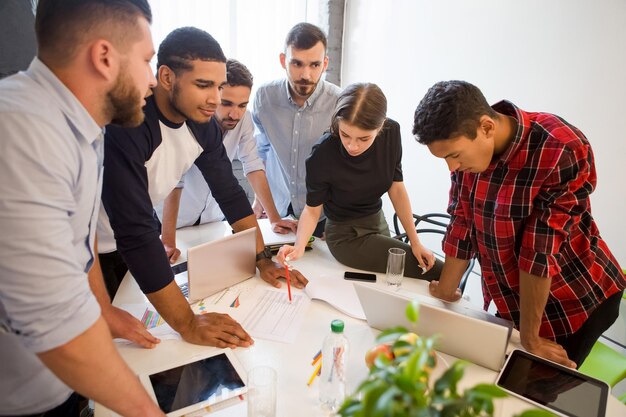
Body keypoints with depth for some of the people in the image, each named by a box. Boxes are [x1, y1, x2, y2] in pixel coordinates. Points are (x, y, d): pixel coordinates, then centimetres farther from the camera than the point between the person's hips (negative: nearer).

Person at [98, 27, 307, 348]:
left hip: (136, 247, 6)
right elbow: (134, 230, -36)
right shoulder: (126, 124, -33)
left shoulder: (202, 123, -11)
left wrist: (263, 259, -8)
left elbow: (230, 193, -3)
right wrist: (187, 323, -35)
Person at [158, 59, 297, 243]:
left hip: (213, 217, 4)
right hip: (174, 220, -4)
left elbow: (254, 167, -13)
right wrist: (168, 243, -37)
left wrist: (274, 218, -19)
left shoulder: (244, 119, -15)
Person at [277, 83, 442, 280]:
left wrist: (415, 242, -6)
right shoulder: (322, 155, -28)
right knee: (437, 272, -6)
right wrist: (299, 246, -33)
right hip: (347, 236, -5)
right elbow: (312, 208, -15)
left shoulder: (391, 132, -17)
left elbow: (396, 189, -7)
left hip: (379, 222, 5)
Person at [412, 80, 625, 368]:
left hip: (576, 302, -5)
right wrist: (445, 292, 2)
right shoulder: (465, 144, -13)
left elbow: (540, 251, -27)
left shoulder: (564, 151, -30)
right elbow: (461, 225, -6)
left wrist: (530, 338, -19)